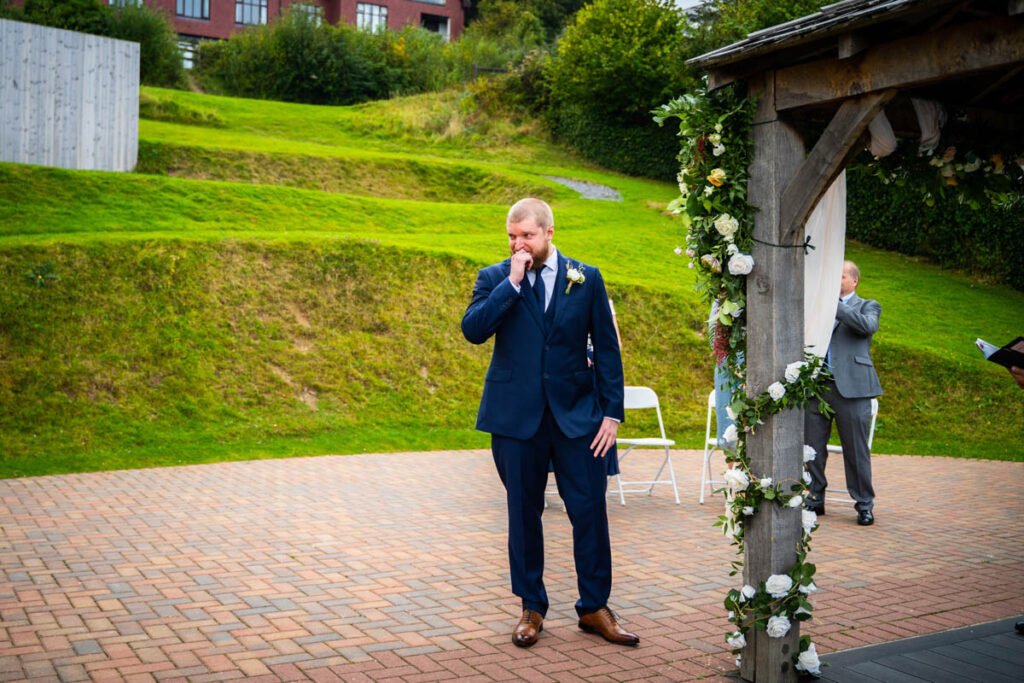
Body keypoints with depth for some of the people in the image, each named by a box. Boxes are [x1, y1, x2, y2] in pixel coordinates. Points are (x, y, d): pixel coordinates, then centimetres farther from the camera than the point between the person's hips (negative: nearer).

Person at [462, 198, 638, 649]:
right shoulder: (494, 279, 3)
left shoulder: (586, 278, 4)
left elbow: (606, 348, 4)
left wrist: (612, 412, -1)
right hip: (516, 415, 0)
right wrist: (512, 282, -16)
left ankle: (594, 607, 17)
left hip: (576, 413, 0)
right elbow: (473, 330, -14)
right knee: (524, 513, 8)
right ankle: (532, 608, 22)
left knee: (590, 510, 2)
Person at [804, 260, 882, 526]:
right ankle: (815, 499, 19)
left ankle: (864, 504, 11)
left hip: (851, 387, -4)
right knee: (812, 446, 6)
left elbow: (868, 326, -15)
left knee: (856, 449, 0)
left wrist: (834, 305, -15)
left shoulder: (868, 306, 8)